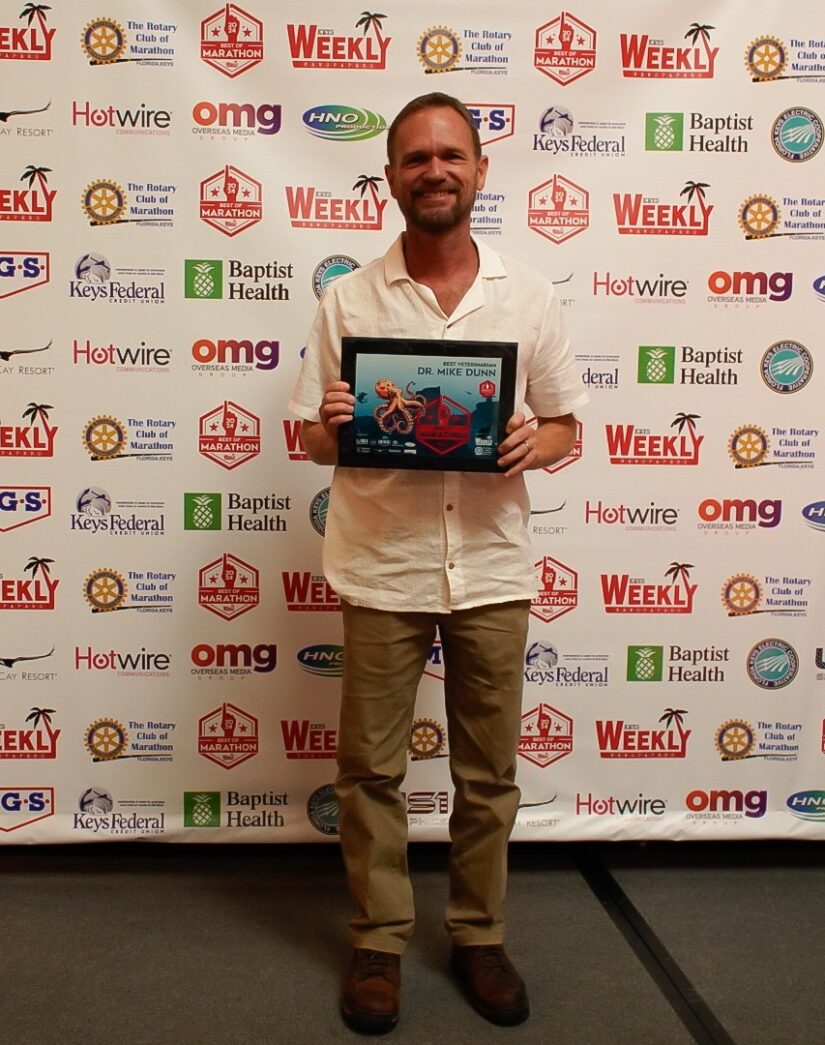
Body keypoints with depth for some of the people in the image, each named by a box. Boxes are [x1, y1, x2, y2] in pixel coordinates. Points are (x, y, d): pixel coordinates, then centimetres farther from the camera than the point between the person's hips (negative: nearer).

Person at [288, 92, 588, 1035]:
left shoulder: (528, 296, 3)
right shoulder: (348, 300, 1)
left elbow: (567, 425, 9)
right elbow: (309, 438, 4)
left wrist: (534, 444, -14)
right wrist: (333, 427, -20)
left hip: (492, 568, 1)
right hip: (382, 570, 0)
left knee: (487, 772, 12)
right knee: (370, 770, 9)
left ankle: (479, 937, 32)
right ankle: (378, 942, 28)